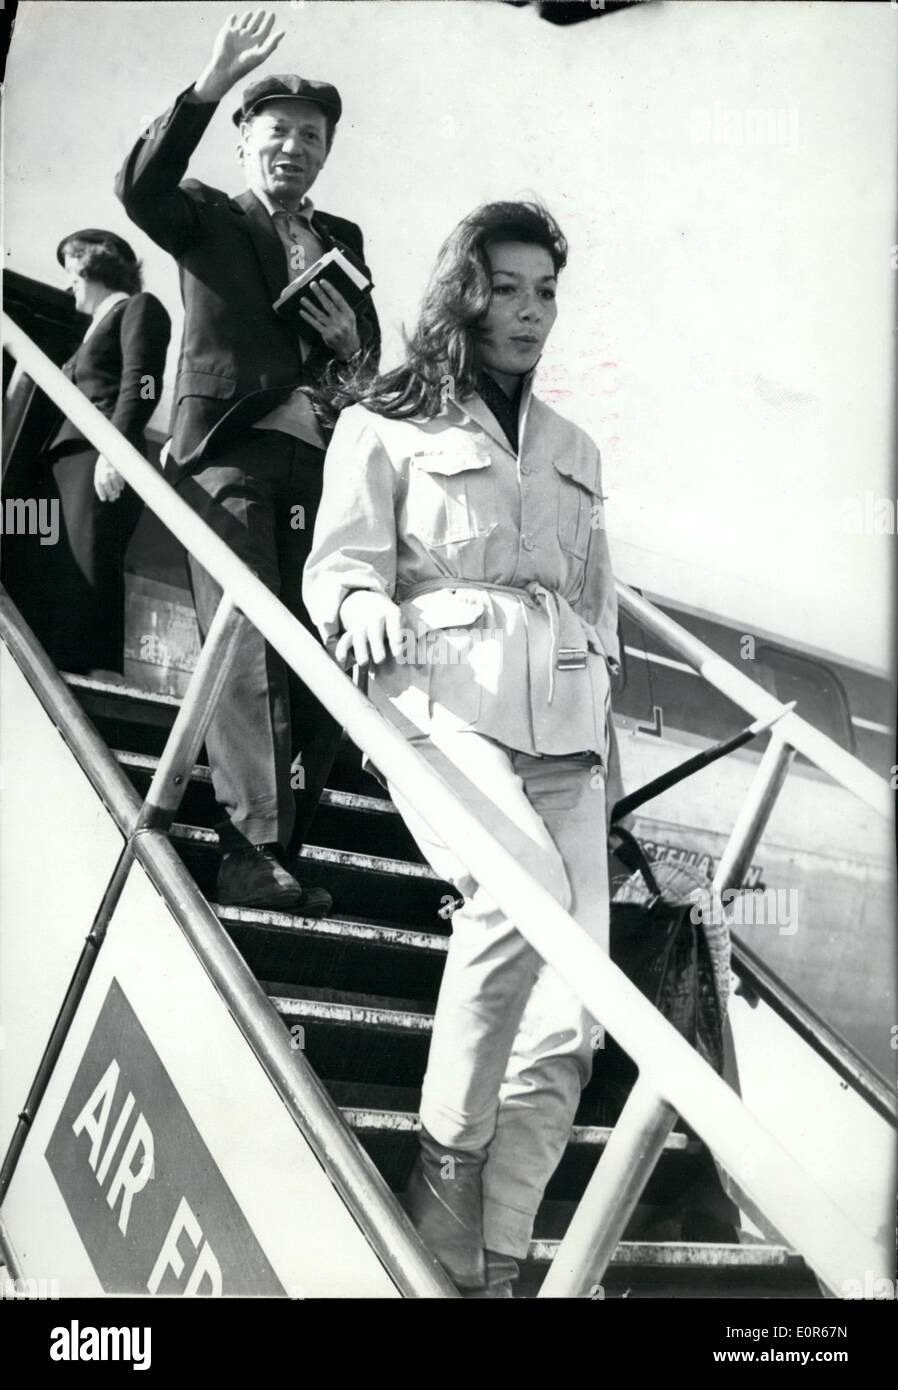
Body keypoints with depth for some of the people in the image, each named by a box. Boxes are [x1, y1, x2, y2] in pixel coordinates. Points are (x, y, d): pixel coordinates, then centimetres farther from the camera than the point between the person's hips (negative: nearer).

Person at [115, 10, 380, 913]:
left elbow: (369, 364, 23)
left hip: (319, 460, 4)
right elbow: (139, 188, -11)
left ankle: (283, 842, 4)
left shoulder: (343, 241, 22)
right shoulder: (208, 219, 11)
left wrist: (348, 340, -1)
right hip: (229, 455, -4)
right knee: (250, 654, -12)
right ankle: (251, 854, -13)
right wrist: (210, 85, -20)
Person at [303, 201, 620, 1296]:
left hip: (563, 727, 5)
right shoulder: (386, 428, 11)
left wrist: (597, 700, 15)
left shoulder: (575, 453, 26)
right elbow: (339, 560, 1)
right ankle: (447, 1159, -17)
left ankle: (478, 1262, 0)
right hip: (444, 702, -5)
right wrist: (364, 602, -21)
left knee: (568, 1022, -8)